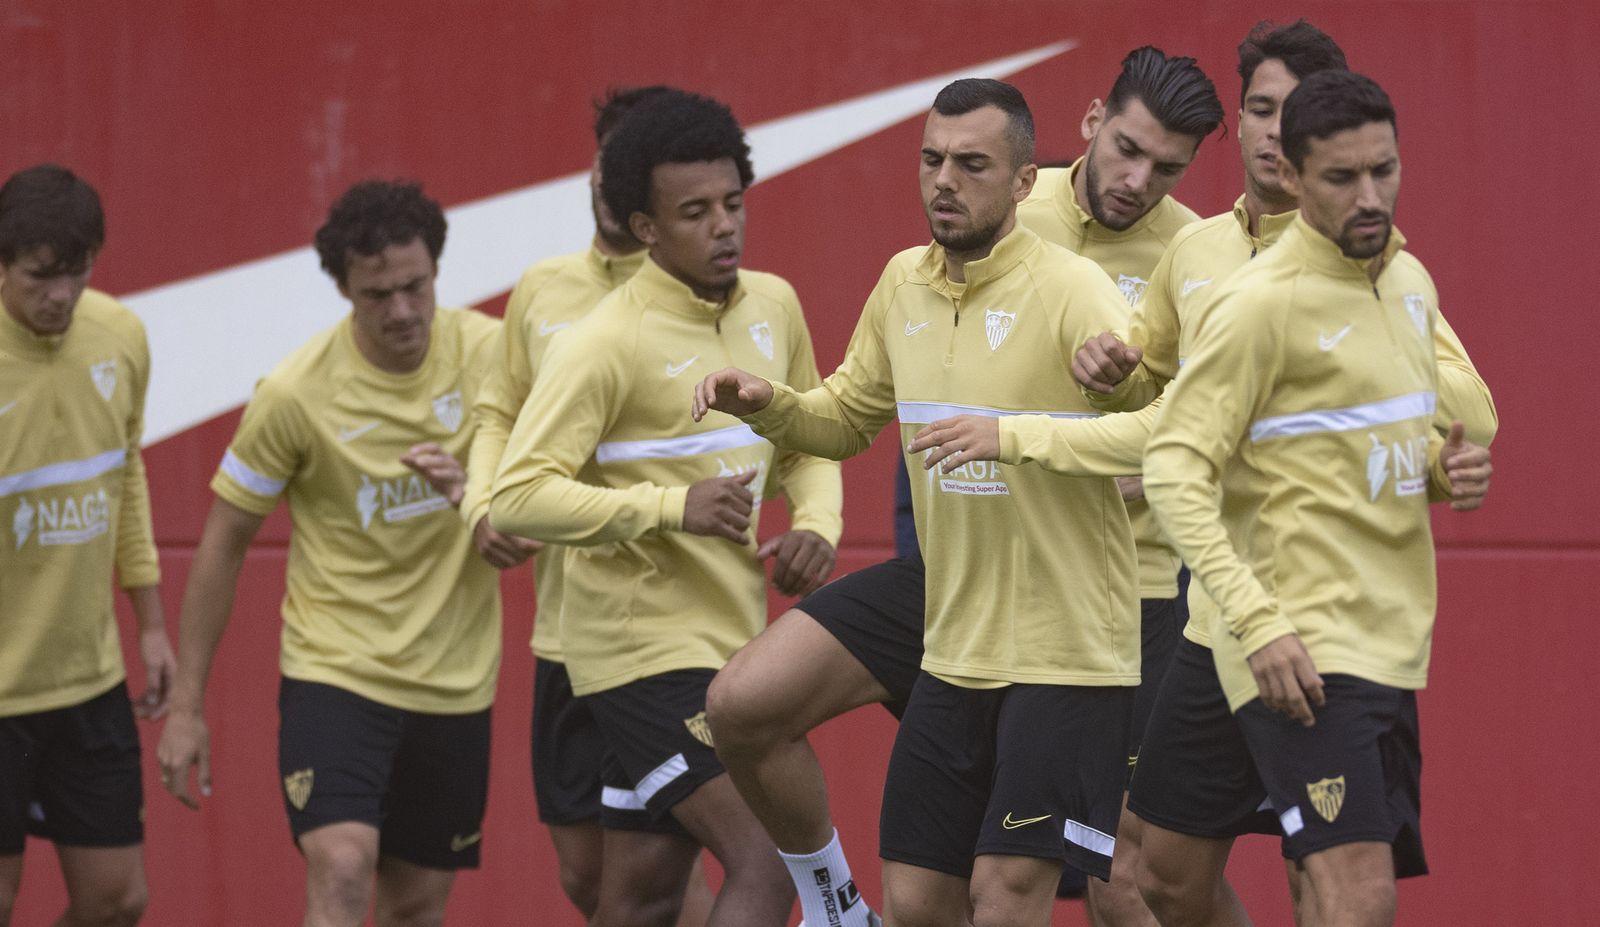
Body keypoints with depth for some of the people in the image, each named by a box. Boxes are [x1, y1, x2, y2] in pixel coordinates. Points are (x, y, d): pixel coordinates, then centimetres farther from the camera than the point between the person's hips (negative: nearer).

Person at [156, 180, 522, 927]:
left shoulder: (491, 353, -6)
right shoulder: (295, 393, -13)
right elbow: (223, 542, -3)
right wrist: (186, 704, -3)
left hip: (456, 684, 4)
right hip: (335, 670, -4)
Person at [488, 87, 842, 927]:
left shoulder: (772, 306, 7)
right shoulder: (604, 344, -15)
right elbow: (516, 498, -18)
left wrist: (816, 522, 2)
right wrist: (670, 507, -28)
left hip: (728, 640, 7)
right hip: (645, 648, -7)